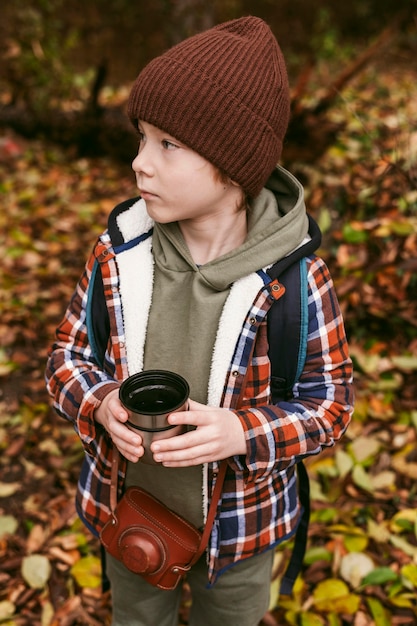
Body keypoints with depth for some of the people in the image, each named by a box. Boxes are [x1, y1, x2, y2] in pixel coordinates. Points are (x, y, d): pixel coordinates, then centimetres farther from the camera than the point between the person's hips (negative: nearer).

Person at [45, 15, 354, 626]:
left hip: (238, 521, -1)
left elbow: (329, 400, -14)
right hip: (130, 506, 2)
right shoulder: (117, 253, -17)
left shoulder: (296, 277, -24)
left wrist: (243, 433, -32)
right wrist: (101, 404, -26)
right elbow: (69, 352, -4)